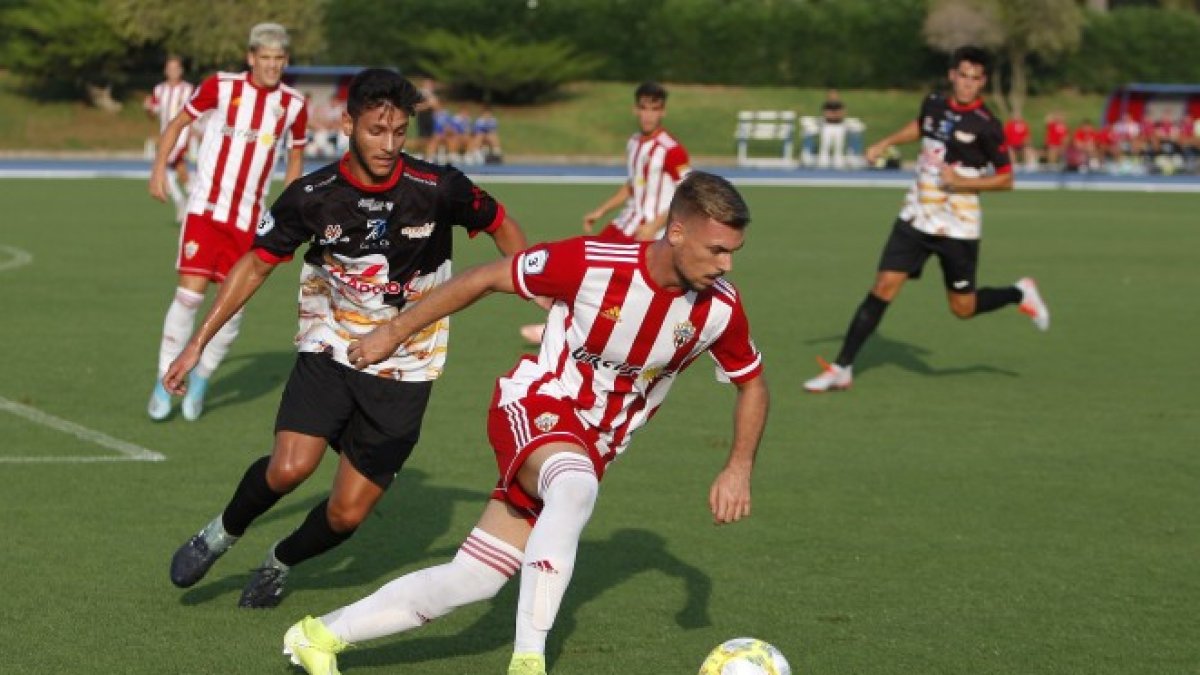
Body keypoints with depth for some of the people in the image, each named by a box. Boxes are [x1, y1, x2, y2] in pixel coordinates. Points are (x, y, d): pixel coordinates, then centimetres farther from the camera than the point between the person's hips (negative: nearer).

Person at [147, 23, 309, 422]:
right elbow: (178, 123, 6)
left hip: (248, 219, 2)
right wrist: (159, 168, -5)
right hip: (206, 208, -2)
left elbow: (295, 157, 16)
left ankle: (201, 380, 19)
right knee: (191, 292, -10)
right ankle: (164, 383, 2)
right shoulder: (221, 87, -5)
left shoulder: (293, 105, 2)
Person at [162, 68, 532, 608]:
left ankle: (280, 562, 30)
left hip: (403, 373, 0)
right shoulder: (312, 196, -10)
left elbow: (500, 226, 6)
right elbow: (256, 264, 2)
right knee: (289, 468, -24)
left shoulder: (439, 189, -13)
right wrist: (198, 343, 0)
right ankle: (221, 534, 8)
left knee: (346, 514, -3)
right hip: (328, 352, 0)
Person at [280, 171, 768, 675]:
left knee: (472, 581, 1)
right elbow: (486, 278, -9)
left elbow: (752, 385, 8)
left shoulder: (721, 307, -12)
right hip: (536, 407, -5)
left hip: (593, 449, 5)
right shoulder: (591, 263, -24)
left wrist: (739, 469, -5)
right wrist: (394, 332, -3)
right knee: (576, 488, -41)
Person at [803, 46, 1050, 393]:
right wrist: (886, 142, 18)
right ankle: (841, 369, -3)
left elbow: (1006, 179, -9)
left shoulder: (985, 125, -13)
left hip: (957, 228, -4)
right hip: (916, 217, 4)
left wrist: (962, 181, -21)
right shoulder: (933, 103, 3)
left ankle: (1020, 294, 34)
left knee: (963, 308, 4)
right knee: (883, 288, -6)